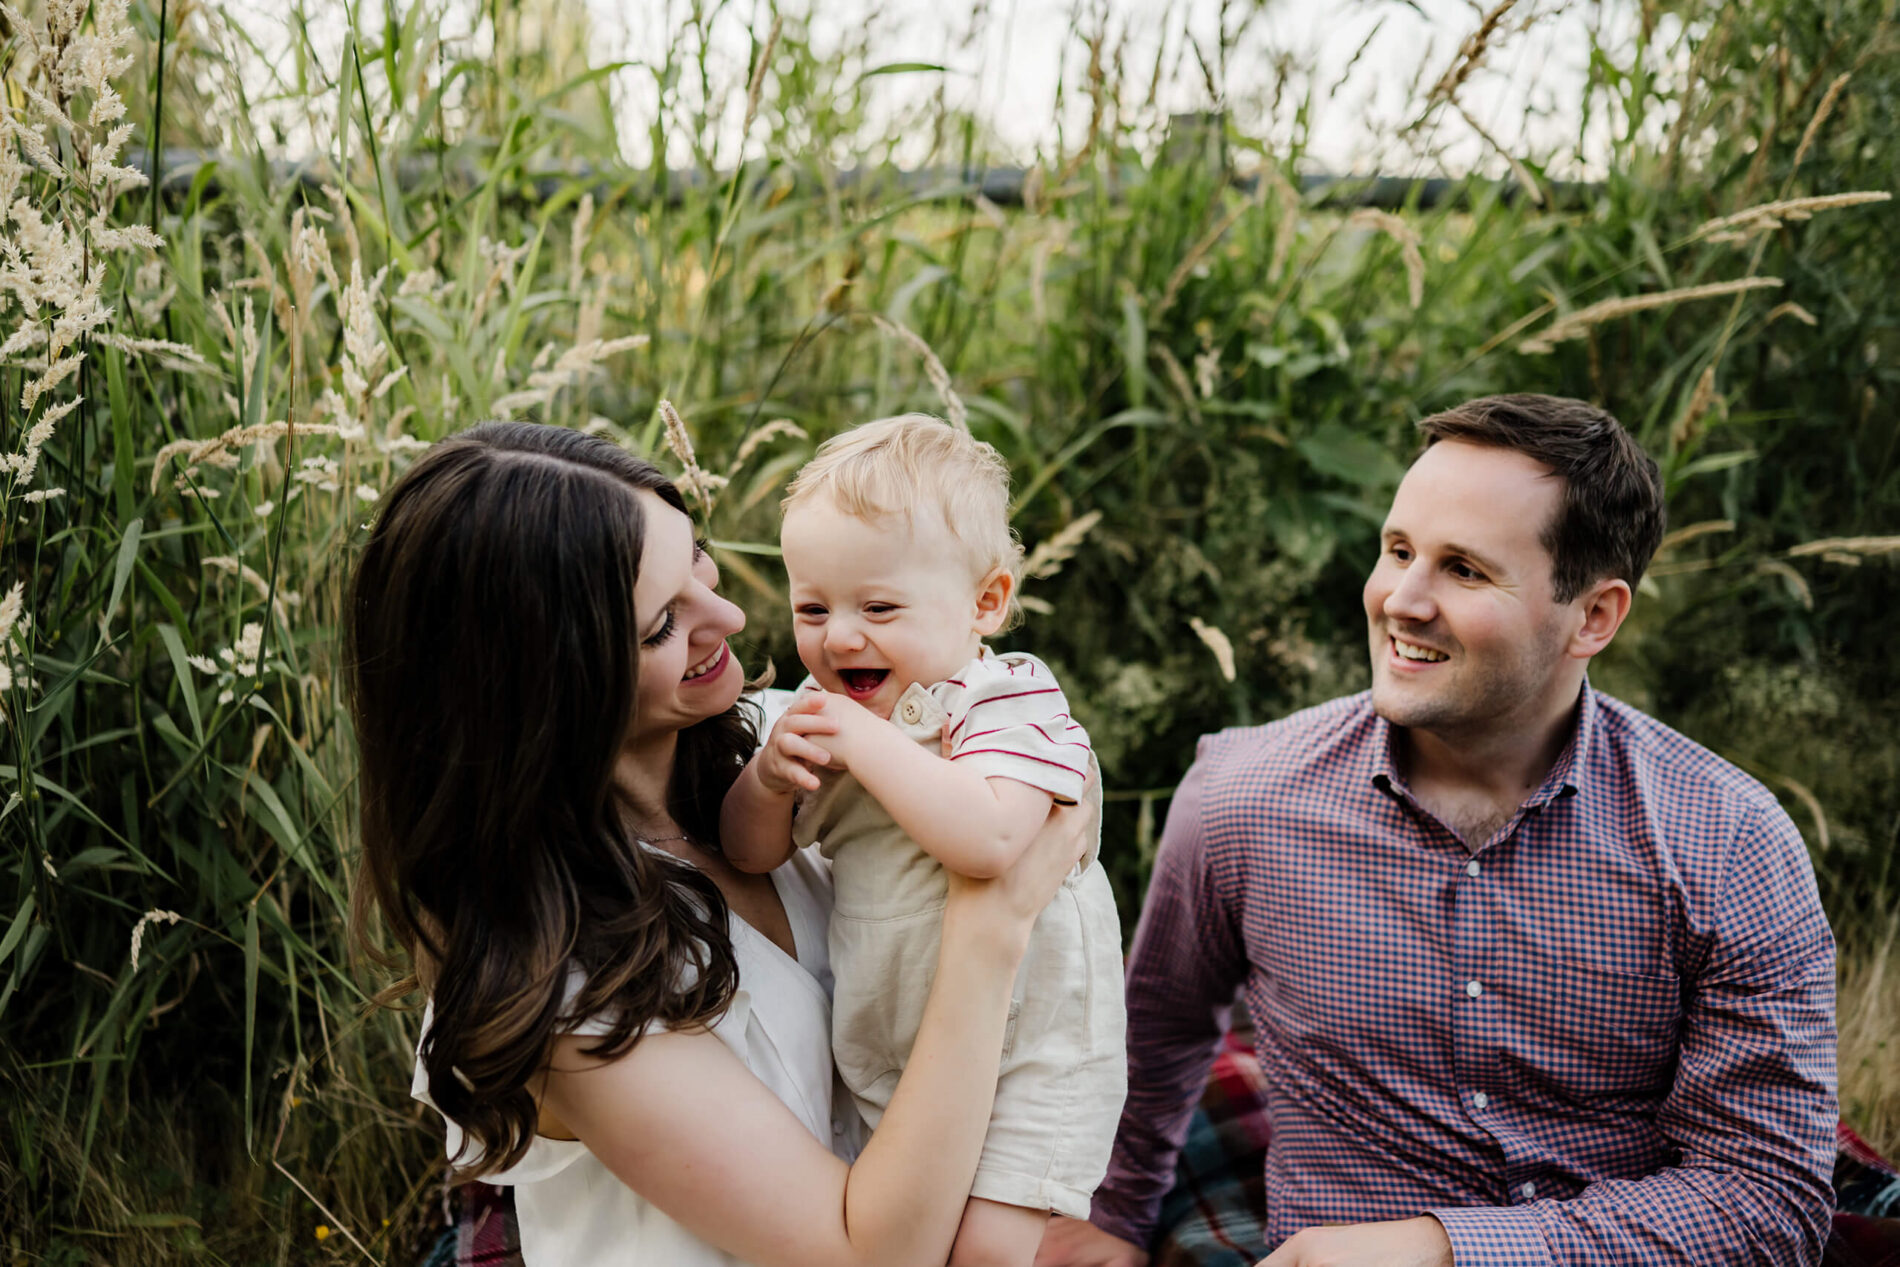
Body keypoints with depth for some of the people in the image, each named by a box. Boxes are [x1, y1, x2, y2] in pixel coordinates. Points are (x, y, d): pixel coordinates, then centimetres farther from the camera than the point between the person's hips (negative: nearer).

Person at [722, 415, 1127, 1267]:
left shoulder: (1007, 699, -18)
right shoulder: (832, 709, 2)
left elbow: (988, 841, -37)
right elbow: (752, 853, 6)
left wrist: (865, 741, -31)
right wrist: (769, 776, -15)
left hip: (1026, 1049, -7)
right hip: (883, 1054, 7)